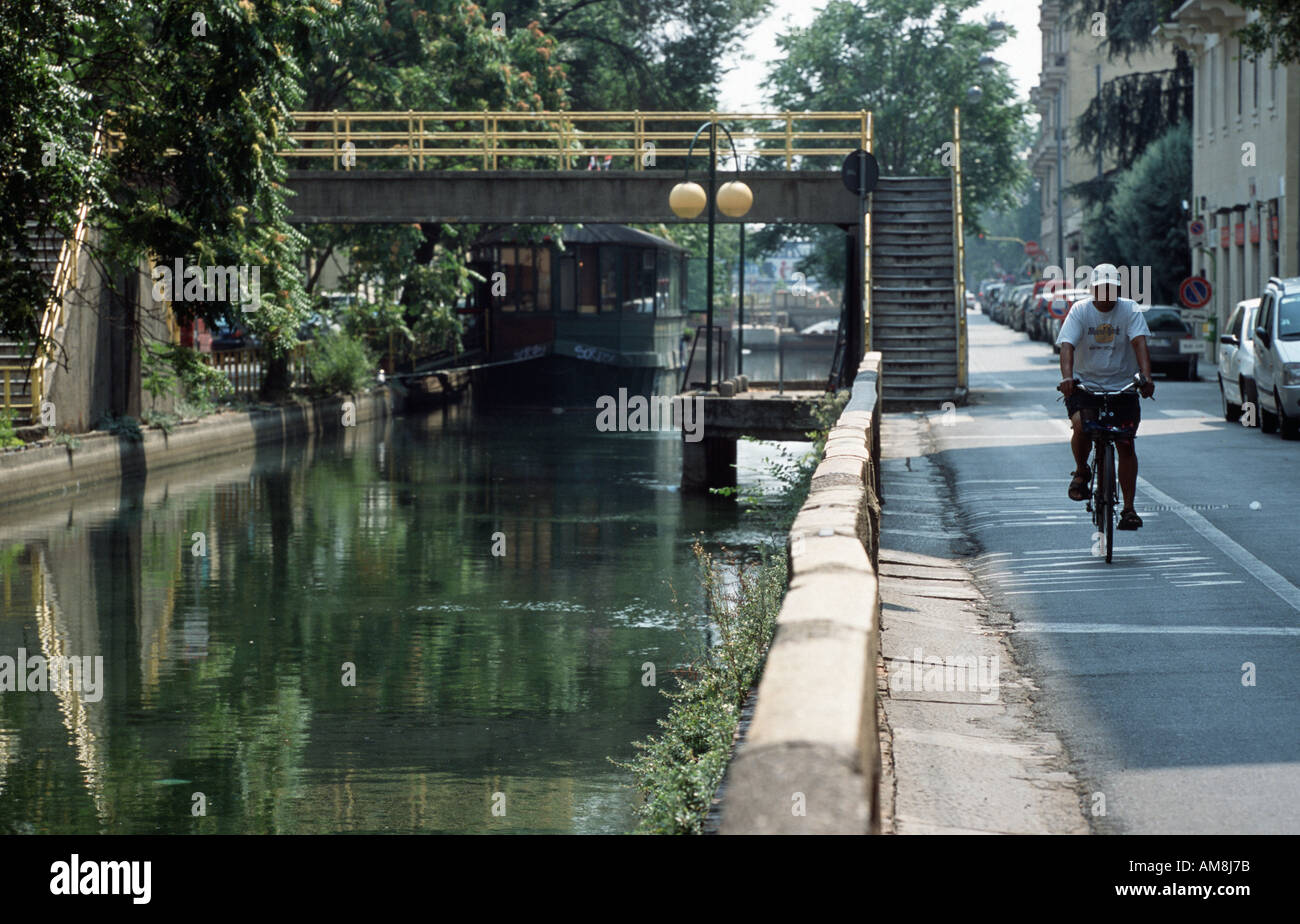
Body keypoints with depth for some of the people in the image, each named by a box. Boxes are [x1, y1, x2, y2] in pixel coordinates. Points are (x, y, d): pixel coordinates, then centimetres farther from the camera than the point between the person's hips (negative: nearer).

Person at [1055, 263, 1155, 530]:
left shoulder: (1129, 310, -6)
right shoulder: (1080, 310, -7)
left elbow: (1139, 343, -19)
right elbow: (1067, 346, -19)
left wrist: (1146, 377, -36)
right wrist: (1067, 377, -38)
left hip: (1122, 387, 1)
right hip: (1085, 384, -1)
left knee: (1126, 445, -5)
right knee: (1081, 425, -28)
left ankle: (1128, 508, 4)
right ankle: (1081, 472, 2)